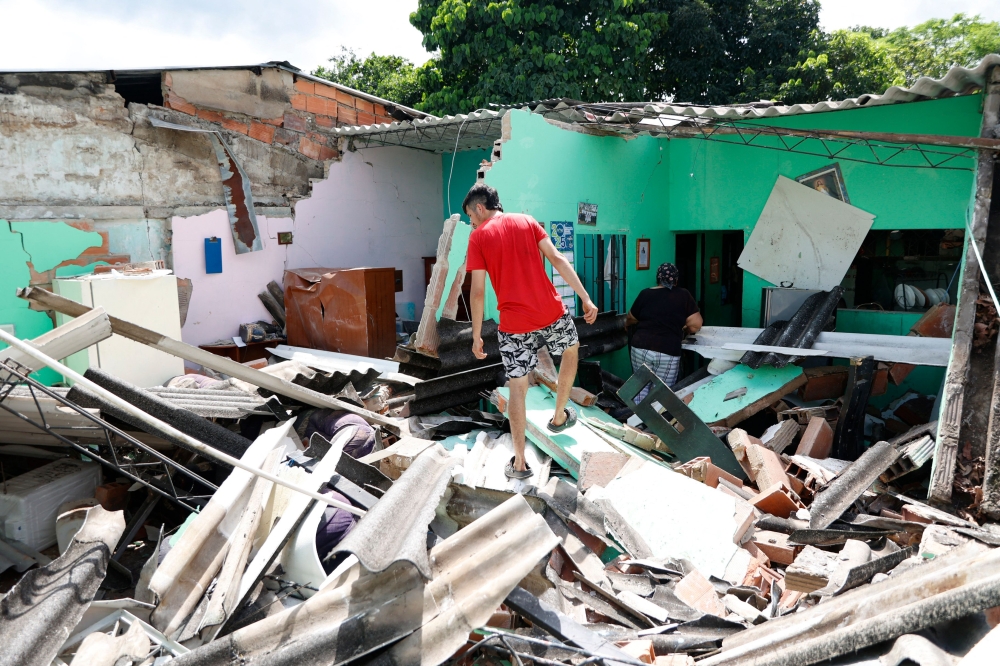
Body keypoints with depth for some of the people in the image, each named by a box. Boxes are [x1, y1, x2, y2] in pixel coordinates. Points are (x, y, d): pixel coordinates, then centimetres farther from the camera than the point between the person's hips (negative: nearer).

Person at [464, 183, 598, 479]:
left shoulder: (478, 236, 2)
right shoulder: (527, 221, 9)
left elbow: (478, 292, -4)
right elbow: (558, 260, 0)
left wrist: (476, 336, 4)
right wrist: (586, 298, 1)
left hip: (514, 324, -2)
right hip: (551, 312, 2)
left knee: (517, 387, 7)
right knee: (572, 349, 31)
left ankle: (519, 462, 10)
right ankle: (559, 416, 39)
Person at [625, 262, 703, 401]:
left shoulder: (645, 294, 7)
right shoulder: (684, 295, 2)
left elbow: (630, 319, 19)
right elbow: (696, 325, -1)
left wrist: (626, 324, 41)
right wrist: (683, 330, 19)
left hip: (641, 348, 2)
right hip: (668, 353, -2)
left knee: (641, 388, 13)